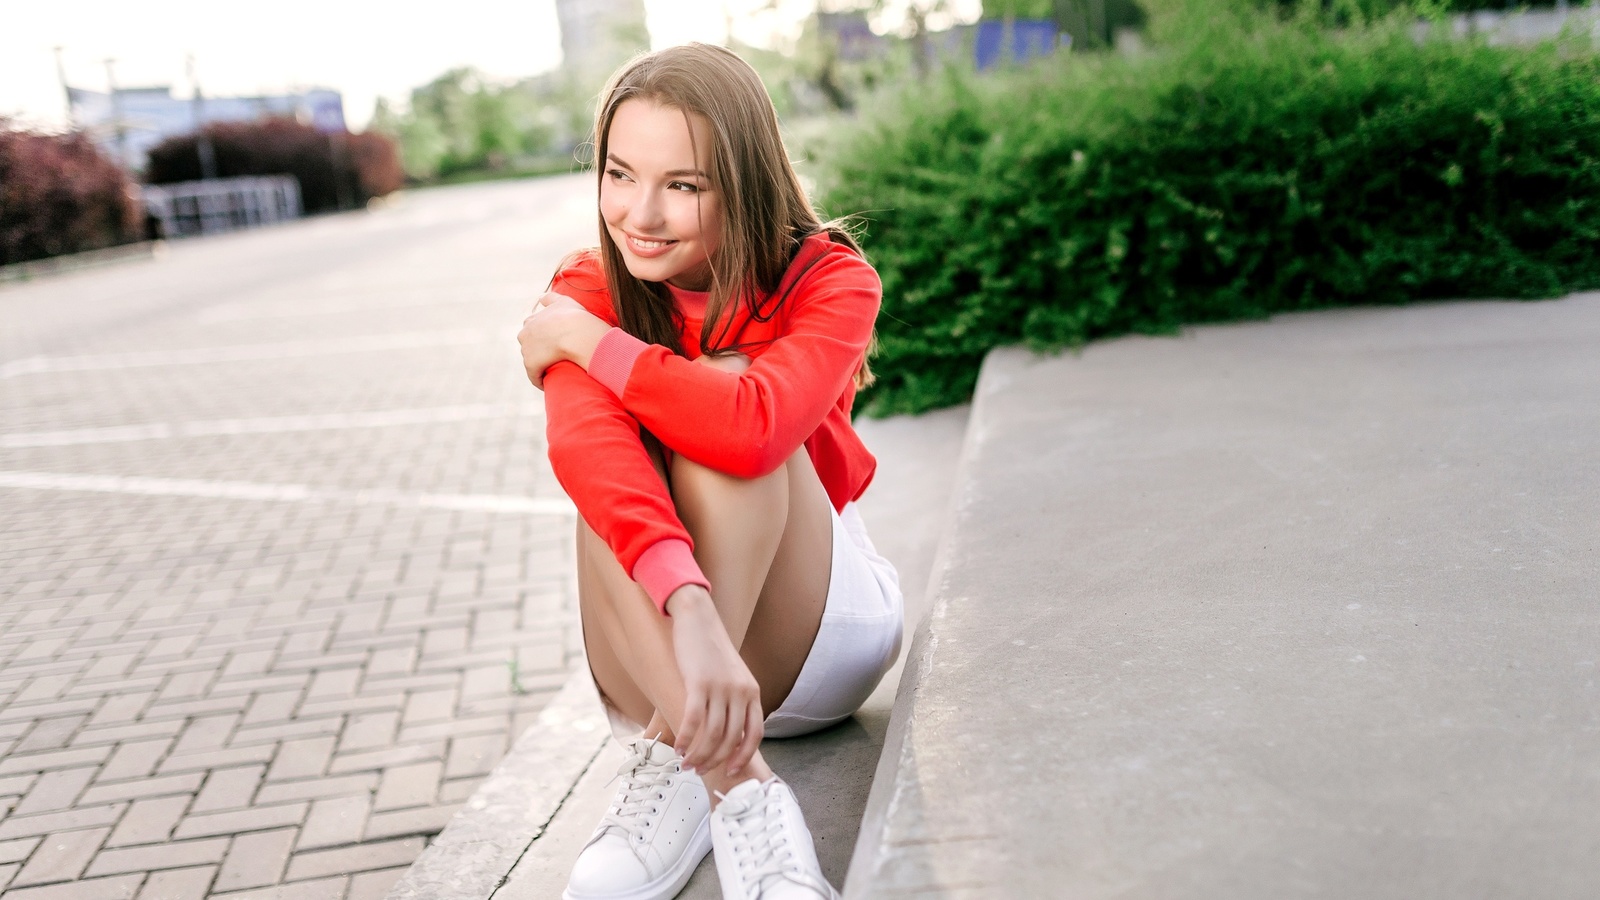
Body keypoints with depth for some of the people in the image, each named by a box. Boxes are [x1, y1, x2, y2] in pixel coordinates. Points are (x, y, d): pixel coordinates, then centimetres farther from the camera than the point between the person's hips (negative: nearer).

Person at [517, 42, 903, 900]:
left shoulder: (829, 280, -13)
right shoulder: (590, 291, -10)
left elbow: (756, 425, -37)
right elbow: (583, 446, -34)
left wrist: (584, 340, -24)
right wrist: (689, 608, -52)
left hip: (823, 632, -1)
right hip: (656, 631, 2)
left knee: (731, 432, -29)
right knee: (621, 457, -29)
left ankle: (672, 759, -36)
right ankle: (737, 784, -40)